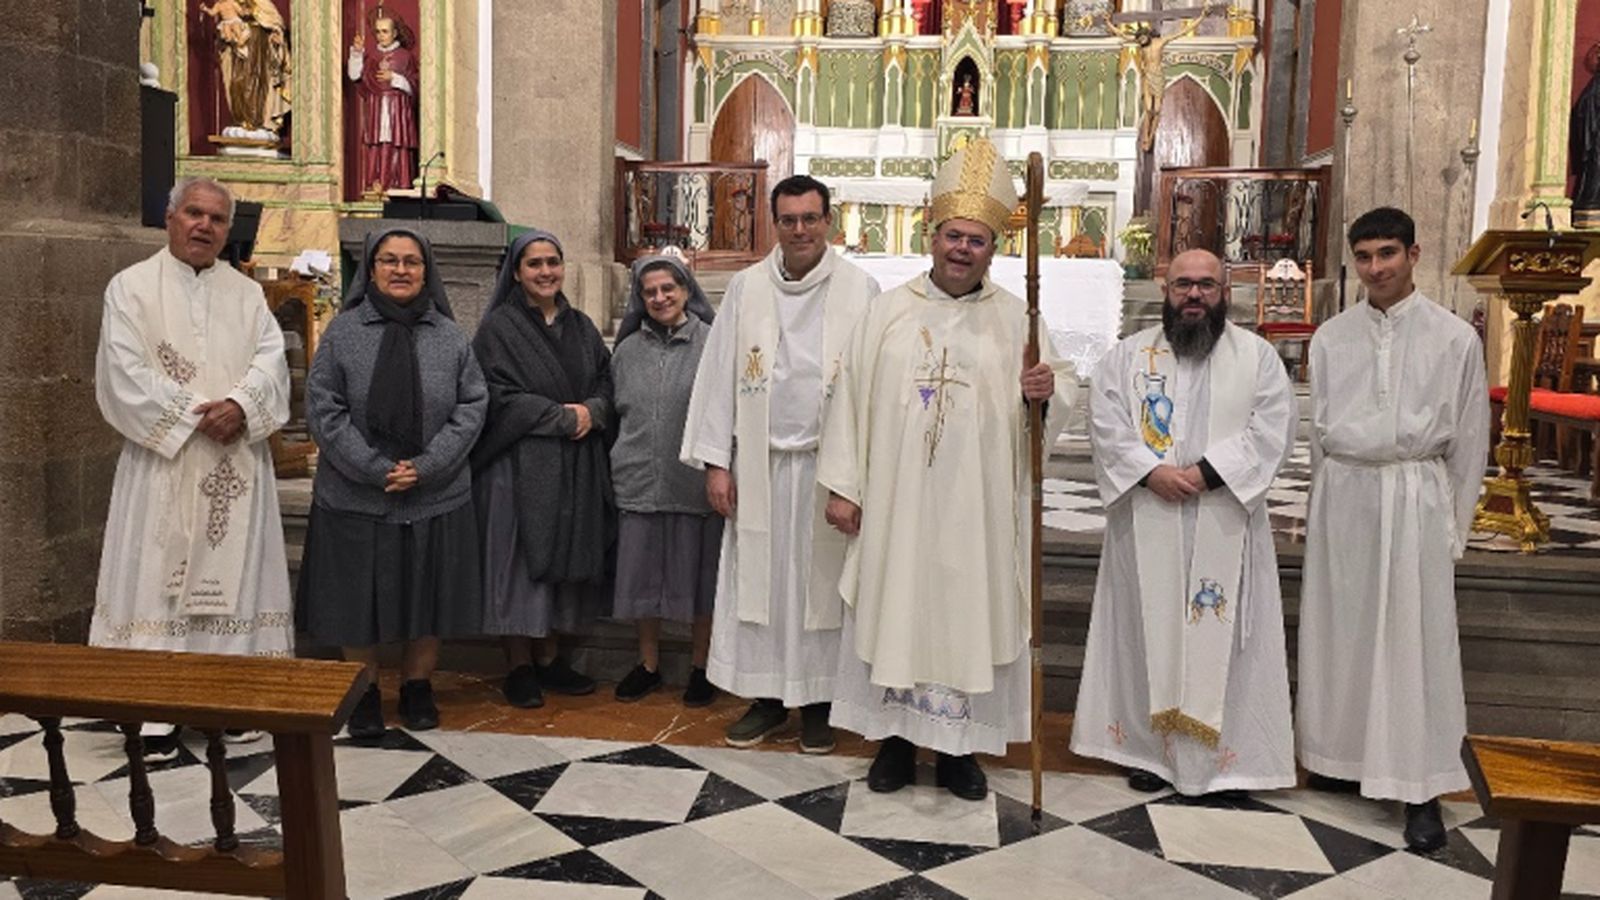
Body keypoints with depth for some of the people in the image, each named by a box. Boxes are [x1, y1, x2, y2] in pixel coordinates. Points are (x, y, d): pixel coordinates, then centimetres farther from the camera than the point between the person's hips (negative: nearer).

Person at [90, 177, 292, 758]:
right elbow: (126, 373, -7)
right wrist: (195, 415, -15)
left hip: (236, 464, 3)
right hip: (163, 461, -3)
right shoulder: (131, 287, 3)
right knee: (158, 572, -2)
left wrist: (239, 406, -18)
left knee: (233, 570, 5)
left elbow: (271, 361, 1)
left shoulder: (247, 294, 13)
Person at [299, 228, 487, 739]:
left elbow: (472, 406, 0)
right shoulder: (343, 331, -1)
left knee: (428, 598, 10)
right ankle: (365, 693, 25)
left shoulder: (450, 336, 4)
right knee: (360, 598, 7)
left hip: (437, 498, 2)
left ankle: (417, 687, 28)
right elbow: (323, 409, -5)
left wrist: (427, 465, -12)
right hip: (356, 499, -1)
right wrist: (376, 469, -13)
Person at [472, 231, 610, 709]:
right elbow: (500, 397, -12)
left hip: (575, 467, 5)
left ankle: (550, 658, 20)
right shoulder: (498, 328, -4)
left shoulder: (581, 327, 13)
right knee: (521, 560, -1)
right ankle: (519, 666, 9)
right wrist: (565, 417, -14)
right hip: (520, 465, -5)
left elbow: (606, 383, 11)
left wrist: (593, 412, -11)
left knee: (565, 557, 8)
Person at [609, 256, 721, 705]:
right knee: (643, 573, 11)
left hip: (695, 483, -4)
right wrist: (620, 468, 13)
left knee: (698, 573, 6)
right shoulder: (628, 351, 10)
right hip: (639, 483, 4)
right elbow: (617, 414, 17)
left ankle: (701, 666, 22)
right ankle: (648, 664, 27)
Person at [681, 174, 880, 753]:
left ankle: (818, 701, 21)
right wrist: (715, 461, 0)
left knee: (820, 580, 6)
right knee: (758, 578, 7)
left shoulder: (860, 290, 0)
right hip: (759, 463, 2)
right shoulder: (746, 288, 5)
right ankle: (768, 697, 22)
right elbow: (719, 374, 5)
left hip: (829, 463, -2)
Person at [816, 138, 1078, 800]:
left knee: (969, 612, 6)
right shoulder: (890, 311, 3)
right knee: (894, 609, 7)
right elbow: (853, 397, 2)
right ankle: (896, 738, 22)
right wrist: (841, 485, -2)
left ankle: (959, 745, 22)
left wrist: (1047, 390, -23)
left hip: (976, 508, 0)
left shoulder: (1015, 319, 3)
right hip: (896, 500, 0)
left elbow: (1064, 389, 2)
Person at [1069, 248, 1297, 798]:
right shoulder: (1129, 355, 7)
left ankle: (1226, 751, 14)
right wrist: (1150, 471, -16)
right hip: (1146, 525, 1)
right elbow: (1106, 424, -2)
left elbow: (1273, 427, -5)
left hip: (1224, 525, 0)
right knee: (1149, 629, 6)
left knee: (1221, 635, 3)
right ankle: (1150, 746, 17)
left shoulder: (1257, 356, 6)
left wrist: (1208, 471, -16)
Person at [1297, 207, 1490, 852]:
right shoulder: (1331, 337, 5)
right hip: (1342, 494, 3)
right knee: (1341, 630, 9)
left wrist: (1455, 526, 3)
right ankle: (1346, 752, 24)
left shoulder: (1454, 338, -2)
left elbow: (1469, 441, 2)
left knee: (1414, 639, -1)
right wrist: (1324, 503, 11)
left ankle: (1421, 787, 7)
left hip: (1415, 495, -3)